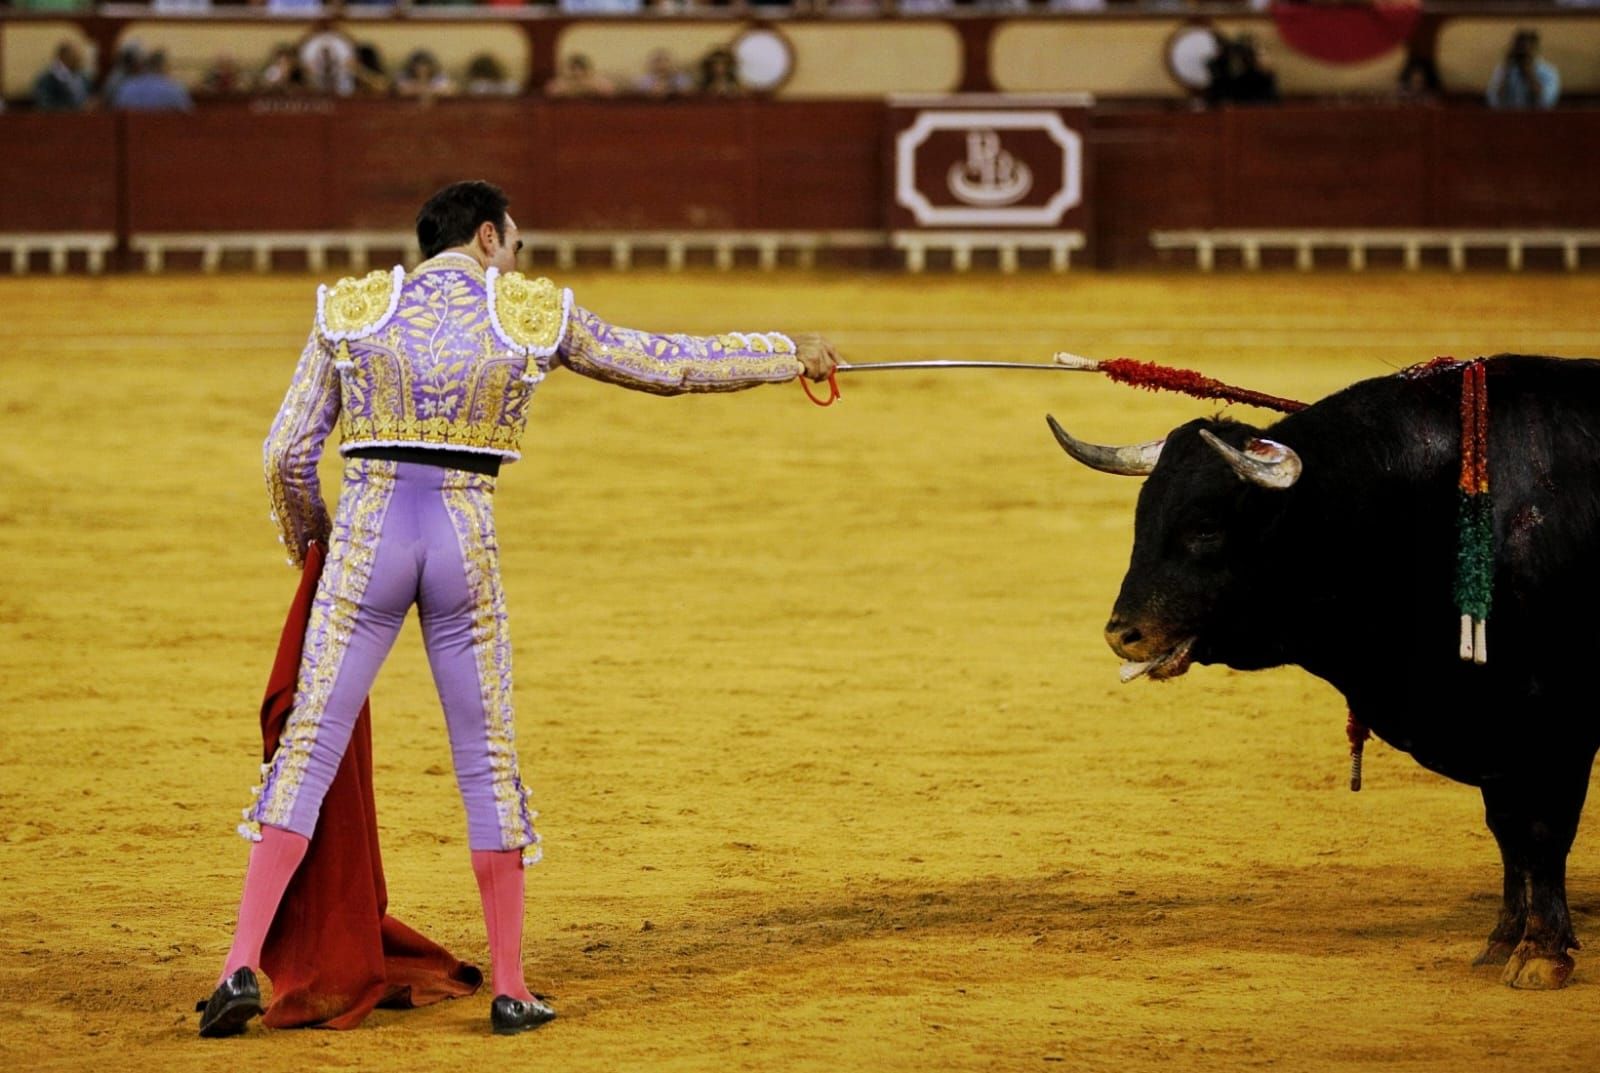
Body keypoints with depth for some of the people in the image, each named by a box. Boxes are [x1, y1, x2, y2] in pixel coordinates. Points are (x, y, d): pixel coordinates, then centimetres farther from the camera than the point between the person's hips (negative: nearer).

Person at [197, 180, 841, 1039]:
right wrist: (789, 356, 29)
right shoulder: (537, 315, 7)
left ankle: (243, 965, -9)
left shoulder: (352, 310, 9)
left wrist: (303, 534, 27)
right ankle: (509, 987, 13)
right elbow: (667, 363, 16)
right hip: (465, 541, 0)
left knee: (310, 749, 2)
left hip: (367, 539, 0)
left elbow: (287, 454, 7)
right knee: (486, 759, 10)